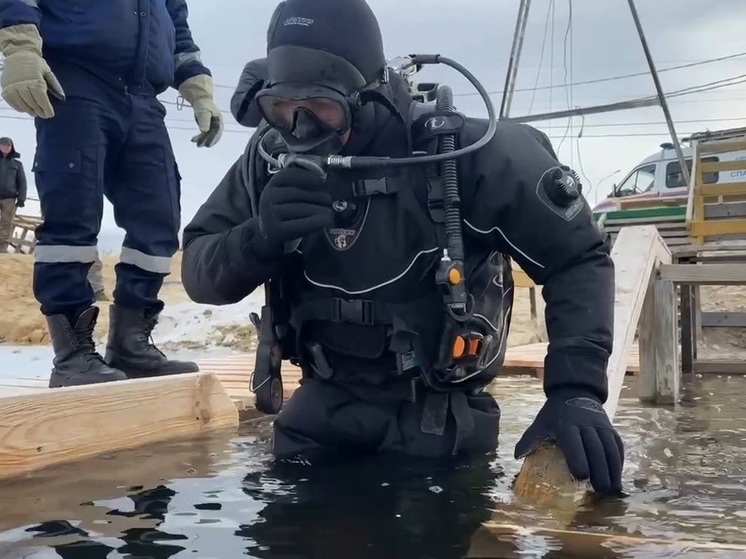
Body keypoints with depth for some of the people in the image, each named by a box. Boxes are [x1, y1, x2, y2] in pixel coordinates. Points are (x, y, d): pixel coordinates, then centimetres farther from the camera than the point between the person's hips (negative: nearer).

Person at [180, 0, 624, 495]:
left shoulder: (464, 152, -21)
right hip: (325, 403, 4)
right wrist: (259, 238, -28)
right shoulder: (271, 158, -8)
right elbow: (199, 274, -4)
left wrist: (576, 389, -28)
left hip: (437, 415, -3)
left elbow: (578, 258, -14)